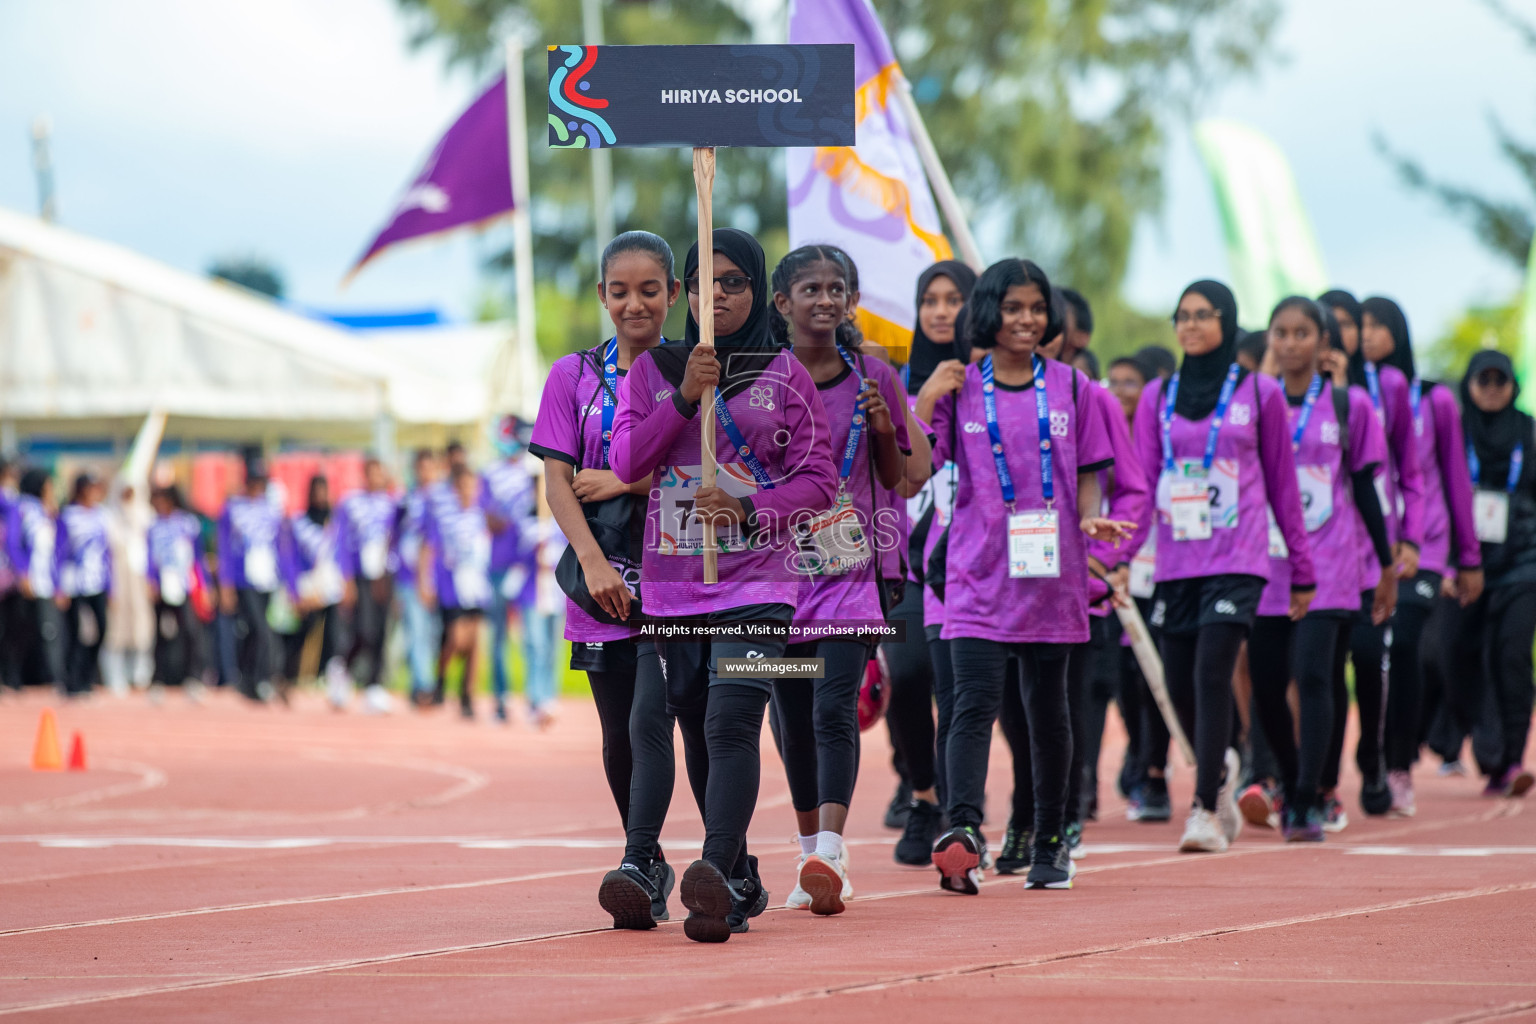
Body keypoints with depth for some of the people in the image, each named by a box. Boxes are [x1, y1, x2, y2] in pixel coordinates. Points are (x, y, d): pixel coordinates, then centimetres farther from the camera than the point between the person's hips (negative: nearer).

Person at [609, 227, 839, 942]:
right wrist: (685, 397, -13)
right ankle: (740, 878, 22)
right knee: (697, 733, 9)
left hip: (755, 582, -3)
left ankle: (717, 876, -31)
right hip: (669, 585, 3)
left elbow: (819, 479, 1)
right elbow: (628, 461, -1)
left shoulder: (785, 375, 4)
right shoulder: (653, 369, 10)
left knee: (732, 729, -19)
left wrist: (749, 509, -16)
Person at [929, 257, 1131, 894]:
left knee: (1047, 710, 10)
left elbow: (1088, 471, 11)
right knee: (975, 704, -16)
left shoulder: (1069, 387, 8)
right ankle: (963, 833, -28)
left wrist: (1090, 518, -9)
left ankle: (1049, 842, 23)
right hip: (978, 575, -2)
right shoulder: (959, 388, 4)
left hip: (1050, 573, 2)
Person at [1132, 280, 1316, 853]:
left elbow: (1282, 485, 9)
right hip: (1175, 562, 3)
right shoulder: (1158, 399, 11)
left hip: (1237, 560, -3)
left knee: (1212, 674, -17)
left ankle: (1206, 811, -15)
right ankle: (1220, 768, 33)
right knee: (1180, 687, 4)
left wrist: (1302, 569, 10)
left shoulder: (1259, 394, 5)